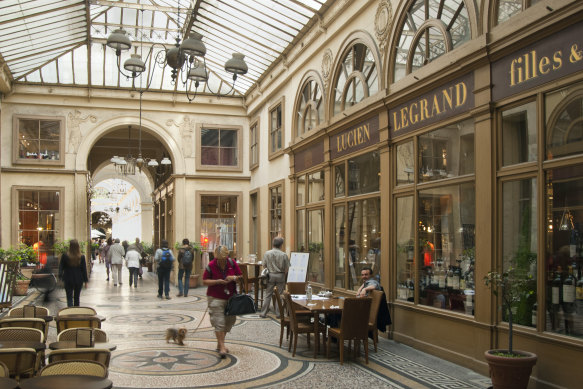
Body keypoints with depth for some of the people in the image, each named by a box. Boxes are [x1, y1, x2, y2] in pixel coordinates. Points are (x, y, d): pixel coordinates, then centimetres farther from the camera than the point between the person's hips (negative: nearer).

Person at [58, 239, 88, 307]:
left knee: (69, 297, 1)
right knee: (77, 297, 16)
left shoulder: (65, 256, -9)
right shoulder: (82, 257, -6)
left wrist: (60, 276, 5)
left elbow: (61, 267, -4)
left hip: (68, 280, -2)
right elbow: (84, 269, -1)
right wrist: (85, 281, 5)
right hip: (79, 280, 2)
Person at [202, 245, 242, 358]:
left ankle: (219, 343, 27)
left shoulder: (232, 263, -1)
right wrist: (218, 281, -20)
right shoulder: (211, 266, -9)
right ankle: (222, 347, -5)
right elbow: (204, 281, -6)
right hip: (216, 297, -4)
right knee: (219, 322, -10)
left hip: (230, 297, 4)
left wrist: (234, 278, -15)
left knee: (229, 320, 11)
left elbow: (240, 276, 7)